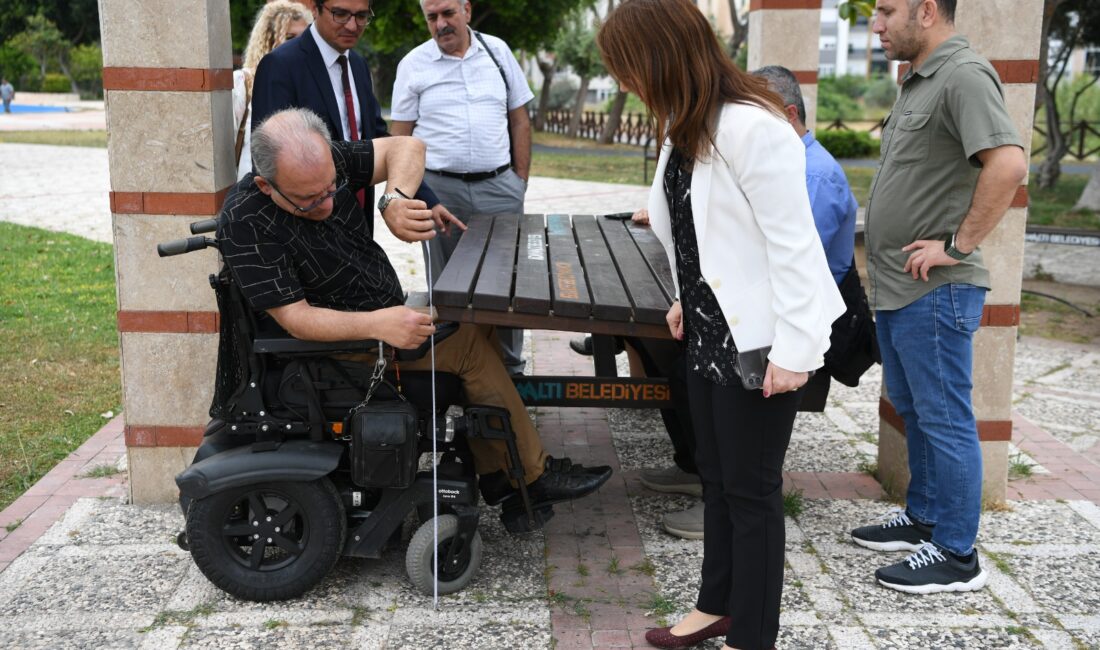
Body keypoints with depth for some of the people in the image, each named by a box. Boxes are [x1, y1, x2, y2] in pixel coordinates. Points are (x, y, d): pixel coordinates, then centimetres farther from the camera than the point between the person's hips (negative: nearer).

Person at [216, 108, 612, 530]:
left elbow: (406, 147, -7)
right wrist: (377, 324, -39)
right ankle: (534, 474, -4)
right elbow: (295, 317, -26)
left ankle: (493, 470, 2)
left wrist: (395, 199, -29)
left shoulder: (323, 163, -8)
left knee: (480, 318, -3)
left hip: (387, 314, 8)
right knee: (467, 343, -18)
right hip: (341, 342, -8)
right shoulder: (244, 224, -25)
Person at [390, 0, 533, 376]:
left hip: (499, 186, 1)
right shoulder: (413, 65, 1)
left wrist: (520, 179, 5)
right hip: (439, 189, -1)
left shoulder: (497, 51, 6)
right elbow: (400, 136, 3)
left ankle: (511, 367, 19)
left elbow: (520, 121, 10)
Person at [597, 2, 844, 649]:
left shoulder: (751, 128, -24)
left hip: (758, 339, -9)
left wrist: (794, 348, -23)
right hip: (711, 328, 9)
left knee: (751, 489, 3)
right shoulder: (687, 125, 6)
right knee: (716, 476, 19)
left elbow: (792, 242, -24)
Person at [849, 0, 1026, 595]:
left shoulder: (964, 75, -16)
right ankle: (922, 518, 34)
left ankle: (956, 555, 9)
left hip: (935, 293, -10)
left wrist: (958, 245, -23)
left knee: (944, 420, -1)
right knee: (913, 410, 20)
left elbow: (1008, 163, -30)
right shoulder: (918, 82, 16)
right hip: (897, 288, 10)